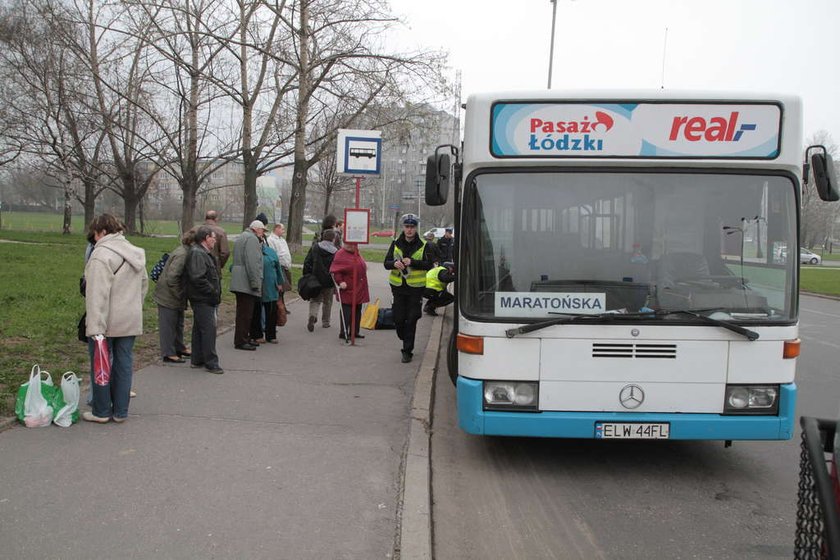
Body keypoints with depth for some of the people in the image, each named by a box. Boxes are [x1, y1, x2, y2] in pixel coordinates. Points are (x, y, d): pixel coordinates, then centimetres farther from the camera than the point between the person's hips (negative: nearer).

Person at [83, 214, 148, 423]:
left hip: (107, 322, -7)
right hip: (131, 321, 7)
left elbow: (97, 295, -21)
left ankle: (101, 411, 15)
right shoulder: (136, 253, 11)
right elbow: (144, 284, 20)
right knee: (124, 364, 11)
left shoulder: (102, 255, -16)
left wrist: (96, 328, -23)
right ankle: (120, 411, 18)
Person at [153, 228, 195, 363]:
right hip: (168, 296, -10)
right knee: (168, 324, 1)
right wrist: (179, 294, -19)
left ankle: (179, 348, 35)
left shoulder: (186, 251, 5)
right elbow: (171, 278, -29)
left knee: (178, 323, 21)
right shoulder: (181, 255, -26)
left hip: (175, 296, 10)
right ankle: (168, 354, 10)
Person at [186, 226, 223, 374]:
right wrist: (213, 292, -20)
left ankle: (197, 360, 25)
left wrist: (215, 292, 13)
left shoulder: (204, 253, 18)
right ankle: (211, 363, -3)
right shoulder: (197, 253, -17)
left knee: (199, 329, 16)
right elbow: (197, 278, -26)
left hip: (205, 300, 11)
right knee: (209, 329, -8)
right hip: (203, 300, -11)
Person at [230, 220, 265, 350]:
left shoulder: (241, 237, 24)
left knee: (244, 312, 15)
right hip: (246, 283, -11)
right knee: (245, 313, -7)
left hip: (239, 283, 11)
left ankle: (245, 338, 23)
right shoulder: (251, 238, -11)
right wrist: (255, 283, -20)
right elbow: (252, 263, -20)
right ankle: (241, 341, -5)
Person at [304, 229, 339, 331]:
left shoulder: (315, 248, 0)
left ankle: (312, 315, -15)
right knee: (327, 302, 16)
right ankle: (325, 322, 23)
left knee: (315, 300, 12)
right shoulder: (336, 252, -8)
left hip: (316, 280, 1)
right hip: (329, 281, -1)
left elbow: (307, 263, 0)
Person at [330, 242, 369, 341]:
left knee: (357, 311, 12)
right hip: (348, 289, -8)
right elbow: (334, 271, -15)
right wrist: (340, 282, -21)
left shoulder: (356, 252, 12)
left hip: (359, 289, 8)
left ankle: (354, 332, 21)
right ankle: (344, 332, -2)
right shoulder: (340, 254, -12)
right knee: (347, 311, -6)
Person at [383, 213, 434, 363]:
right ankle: (406, 340, 31)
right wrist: (394, 264, -21)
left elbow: (429, 265, -8)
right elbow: (386, 263, 2)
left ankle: (407, 351, 6)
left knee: (411, 320, -1)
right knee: (398, 318, 3)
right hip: (398, 286, 2)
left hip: (415, 288, -2)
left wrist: (412, 262, -22)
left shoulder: (423, 245, -1)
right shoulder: (396, 243, 5)